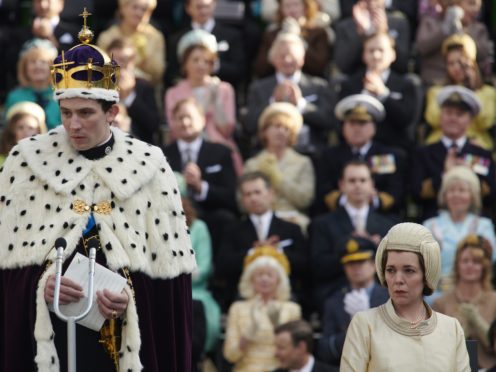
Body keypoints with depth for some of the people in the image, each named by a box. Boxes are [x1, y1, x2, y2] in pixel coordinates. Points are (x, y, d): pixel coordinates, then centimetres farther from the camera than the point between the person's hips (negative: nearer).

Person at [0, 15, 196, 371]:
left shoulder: (148, 166, 1)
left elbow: (168, 263, -1)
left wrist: (133, 294, -17)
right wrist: (39, 284, -17)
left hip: (128, 338, 0)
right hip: (47, 336, 0)